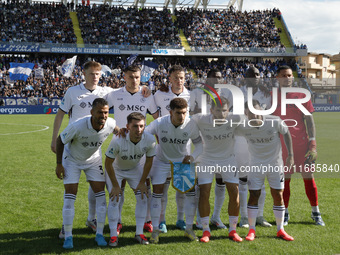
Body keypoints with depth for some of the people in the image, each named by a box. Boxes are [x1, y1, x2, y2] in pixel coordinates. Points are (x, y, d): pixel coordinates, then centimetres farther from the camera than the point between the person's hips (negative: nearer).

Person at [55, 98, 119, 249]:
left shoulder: (110, 124, -23)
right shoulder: (78, 126, -35)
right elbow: (60, 140, -18)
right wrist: (59, 164, -16)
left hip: (94, 160, 4)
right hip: (72, 160, -3)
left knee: (101, 195, -3)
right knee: (69, 196, -9)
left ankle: (99, 234, 8)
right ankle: (68, 236, 2)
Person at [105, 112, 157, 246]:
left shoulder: (150, 140, -27)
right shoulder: (117, 141, -38)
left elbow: (148, 162, -10)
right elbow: (108, 163, -24)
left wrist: (142, 182, -6)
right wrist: (115, 185, -17)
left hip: (135, 168, 3)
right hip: (115, 169, -3)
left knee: (142, 198, -5)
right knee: (114, 199, -13)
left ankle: (139, 233, 8)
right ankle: (113, 235, -1)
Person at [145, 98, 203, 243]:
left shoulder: (191, 125, -20)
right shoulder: (159, 123, -23)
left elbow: (199, 143, -7)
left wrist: (192, 156, -23)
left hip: (182, 160, 1)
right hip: (162, 161, -1)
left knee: (191, 192, -6)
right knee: (157, 192, -8)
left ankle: (189, 229, 9)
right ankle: (155, 230, 4)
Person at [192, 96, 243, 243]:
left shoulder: (234, 120, -19)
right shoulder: (200, 120, -21)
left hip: (228, 160, 1)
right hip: (206, 160, -1)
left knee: (234, 193, -6)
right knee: (204, 193, -8)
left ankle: (232, 230, 10)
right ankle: (206, 231, 7)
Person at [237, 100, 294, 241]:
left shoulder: (275, 121, -19)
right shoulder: (243, 128, -16)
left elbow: (286, 133, -1)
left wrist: (290, 154, -1)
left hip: (275, 163, 0)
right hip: (255, 165, 0)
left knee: (278, 196, 3)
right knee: (253, 196, -2)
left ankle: (280, 230, 17)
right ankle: (251, 230, 9)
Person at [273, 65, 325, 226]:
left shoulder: (301, 95, 4)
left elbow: (308, 119, 3)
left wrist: (312, 141, -4)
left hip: (302, 142, 0)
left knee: (308, 176, 3)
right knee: (284, 178, 4)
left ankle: (316, 213, 14)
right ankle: (284, 213, 15)